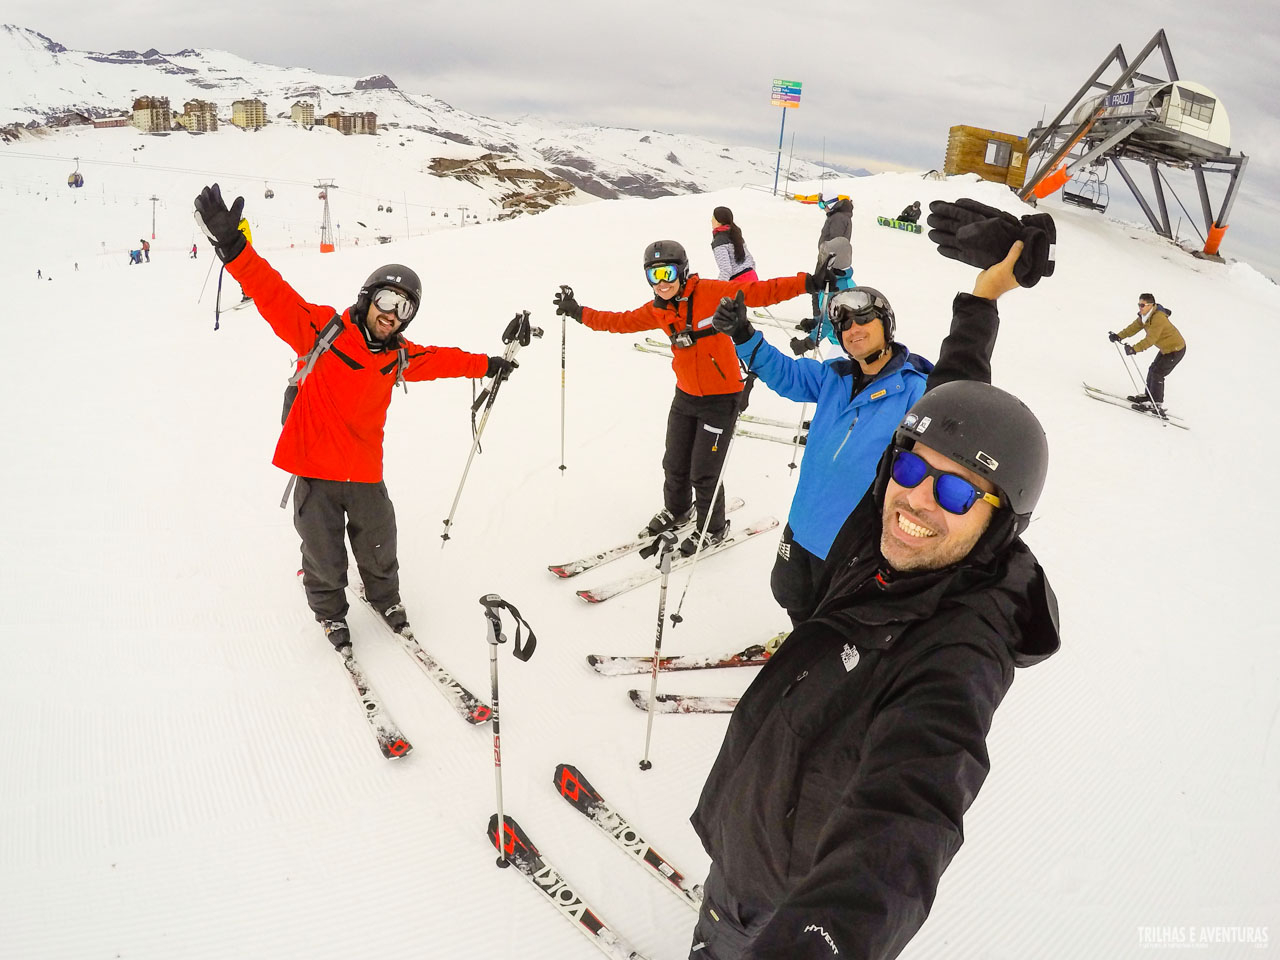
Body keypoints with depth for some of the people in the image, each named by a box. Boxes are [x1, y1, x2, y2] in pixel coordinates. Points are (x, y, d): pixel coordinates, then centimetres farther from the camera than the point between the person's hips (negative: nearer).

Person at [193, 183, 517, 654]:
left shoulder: (399, 357, 3)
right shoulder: (322, 329, -12)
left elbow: (441, 359, 21)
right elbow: (275, 296, -22)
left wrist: (486, 365, 32)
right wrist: (233, 247, -36)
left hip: (366, 472, 4)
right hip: (315, 470, -3)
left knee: (378, 547, 16)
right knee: (324, 555, 11)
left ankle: (385, 597, 44)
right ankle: (331, 612, 36)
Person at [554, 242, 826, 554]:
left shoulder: (710, 292, -17)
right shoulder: (657, 311, 0)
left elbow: (759, 293, -21)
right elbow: (621, 321, 13)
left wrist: (807, 282, -29)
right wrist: (579, 313, 14)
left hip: (721, 399, -5)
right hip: (685, 397, 6)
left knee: (704, 472, 0)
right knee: (675, 465, 17)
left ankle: (713, 528, 26)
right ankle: (676, 510, 47)